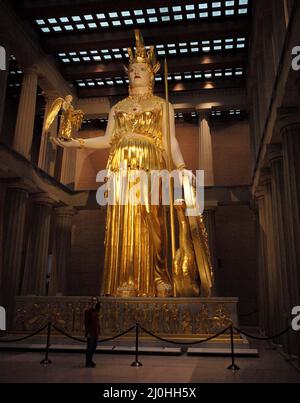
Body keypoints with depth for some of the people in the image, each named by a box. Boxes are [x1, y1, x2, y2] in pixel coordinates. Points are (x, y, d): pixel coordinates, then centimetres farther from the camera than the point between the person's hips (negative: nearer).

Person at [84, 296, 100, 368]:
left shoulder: (96, 311, 10)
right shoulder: (88, 311, -11)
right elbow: (86, 322, -13)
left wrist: (98, 330, 10)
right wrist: (88, 332, -17)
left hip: (96, 332, 7)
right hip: (90, 332, -7)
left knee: (94, 346, 13)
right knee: (90, 347, -1)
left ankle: (90, 360, 27)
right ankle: (88, 362, 9)